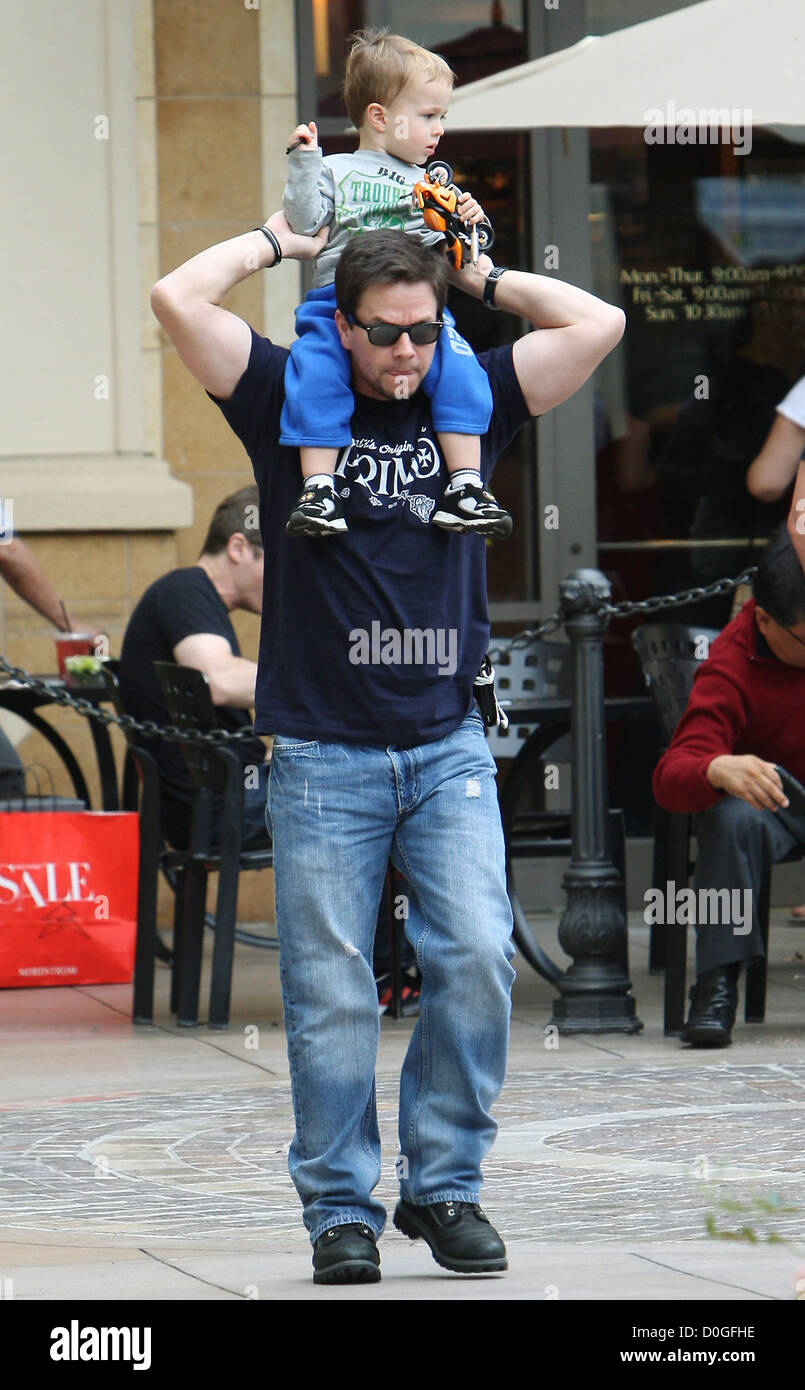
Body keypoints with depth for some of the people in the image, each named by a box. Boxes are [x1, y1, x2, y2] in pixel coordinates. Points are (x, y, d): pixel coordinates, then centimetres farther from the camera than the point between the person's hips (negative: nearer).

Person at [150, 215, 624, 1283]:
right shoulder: (289, 402, 4)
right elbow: (178, 300, -7)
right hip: (323, 755, -2)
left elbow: (597, 324, 4)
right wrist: (277, 240, 5)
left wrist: (479, 274, 9)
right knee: (330, 989, -2)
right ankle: (341, 1210, 7)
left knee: (477, 956, -10)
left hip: (449, 748, 2)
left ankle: (444, 1186, 4)